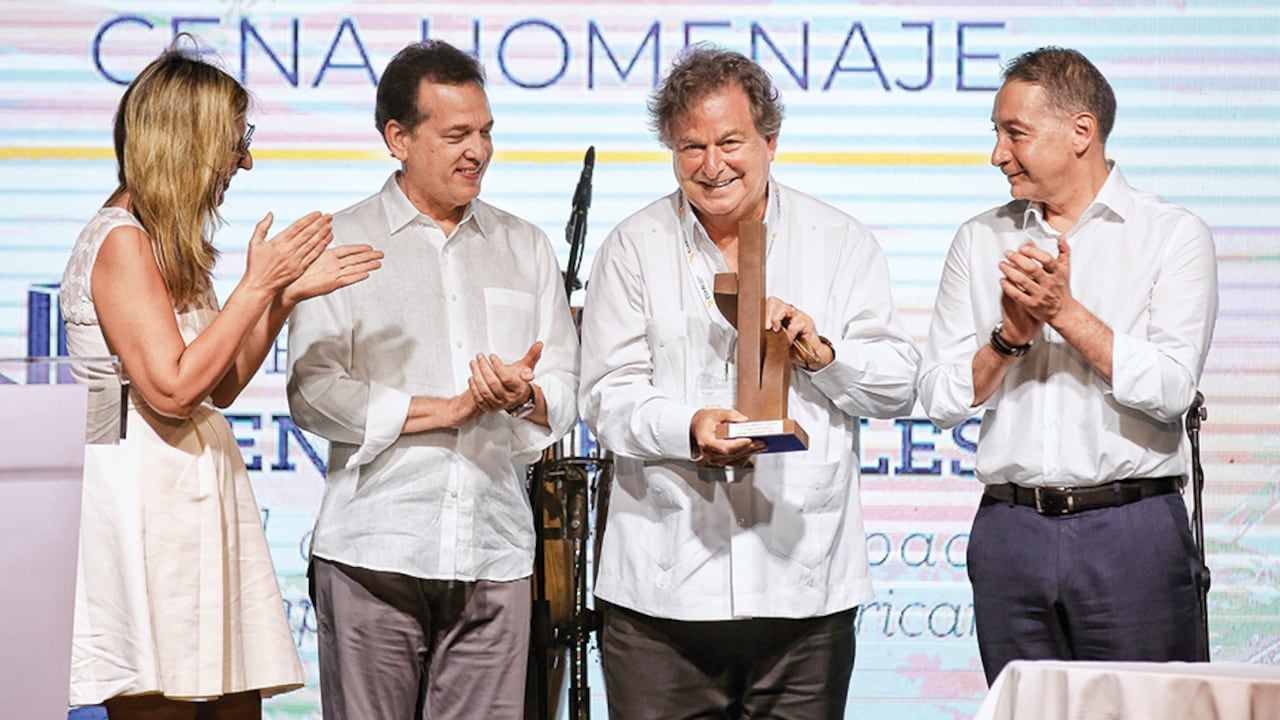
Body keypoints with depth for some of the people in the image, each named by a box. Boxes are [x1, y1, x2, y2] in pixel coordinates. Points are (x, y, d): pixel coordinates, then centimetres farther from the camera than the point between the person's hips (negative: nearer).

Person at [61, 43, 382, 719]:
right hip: (145, 491, -9)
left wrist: (286, 293, 11)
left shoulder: (168, 244, 19)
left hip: (200, 496, 9)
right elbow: (173, 389, -18)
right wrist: (257, 286, -13)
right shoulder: (121, 240, -10)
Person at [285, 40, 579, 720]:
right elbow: (312, 393, -5)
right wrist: (448, 409, -9)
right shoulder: (341, 243, 5)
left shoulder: (525, 247, 18)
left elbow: (564, 394, 14)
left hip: (494, 554, 3)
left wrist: (526, 397, -10)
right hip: (374, 552, -3)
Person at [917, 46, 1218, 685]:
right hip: (1010, 530, 3)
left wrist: (1064, 311, -13)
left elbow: (1171, 390, -11)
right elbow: (939, 399, 7)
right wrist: (1011, 334, -9)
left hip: (1131, 534, -3)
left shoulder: (1173, 235, 1)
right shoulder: (981, 241, 12)